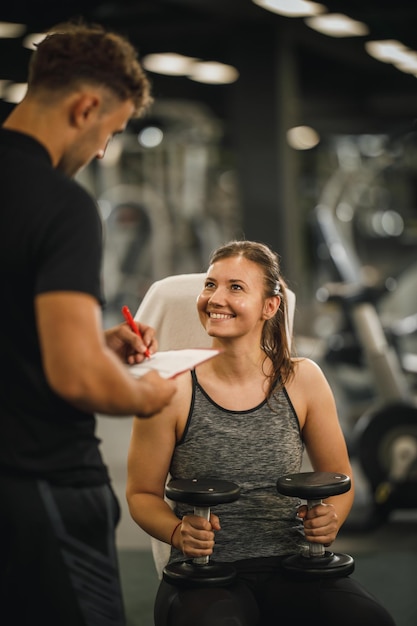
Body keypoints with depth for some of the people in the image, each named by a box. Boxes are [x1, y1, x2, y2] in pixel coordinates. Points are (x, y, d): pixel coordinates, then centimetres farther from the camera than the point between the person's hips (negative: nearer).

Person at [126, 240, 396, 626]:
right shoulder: (173, 389, -4)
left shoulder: (302, 380, 3)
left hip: (291, 570, 3)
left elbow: (339, 476, 16)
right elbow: (142, 493, 5)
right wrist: (178, 531, -15)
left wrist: (331, 518, -6)